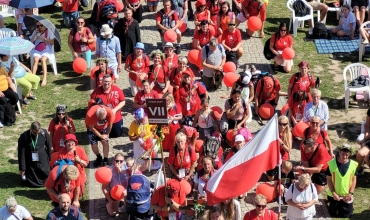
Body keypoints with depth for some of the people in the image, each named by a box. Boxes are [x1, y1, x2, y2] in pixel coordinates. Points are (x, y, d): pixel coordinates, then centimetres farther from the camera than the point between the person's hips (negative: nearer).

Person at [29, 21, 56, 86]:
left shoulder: (49, 32, 1)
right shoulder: (35, 32, 11)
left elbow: (52, 42, -6)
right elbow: (31, 42, 5)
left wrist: (43, 39, -16)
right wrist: (35, 34, -8)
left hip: (46, 50, -2)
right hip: (36, 50, 3)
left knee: (43, 59, -32)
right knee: (35, 60, -29)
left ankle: (44, 79, -35)